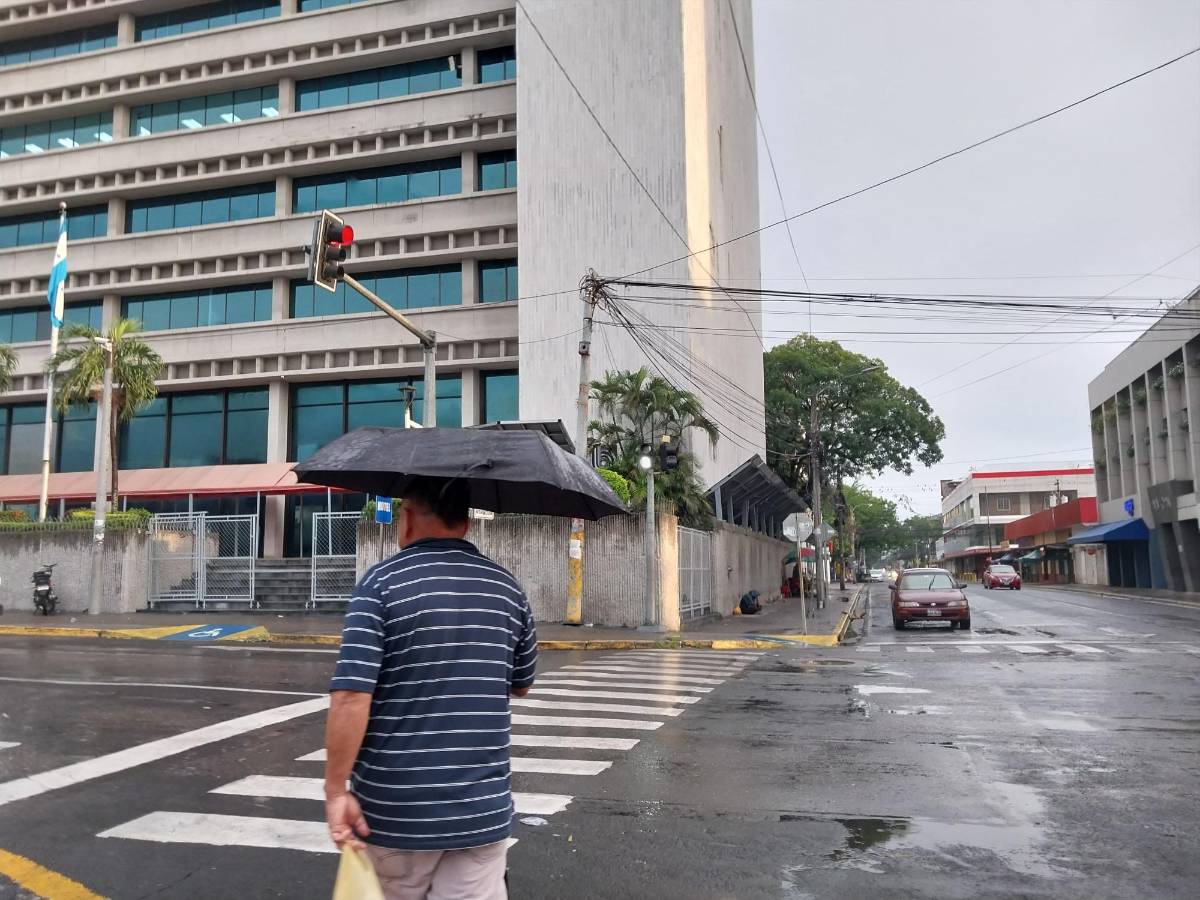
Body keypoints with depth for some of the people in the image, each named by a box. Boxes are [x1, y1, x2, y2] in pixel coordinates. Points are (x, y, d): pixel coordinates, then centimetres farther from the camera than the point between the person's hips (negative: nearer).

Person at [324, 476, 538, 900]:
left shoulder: (382, 582, -10)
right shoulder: (507, 587, 3)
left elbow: (351, 696, -18)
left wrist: (336, 789, -10)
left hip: (395, 809, -2)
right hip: (483, 809, 2)